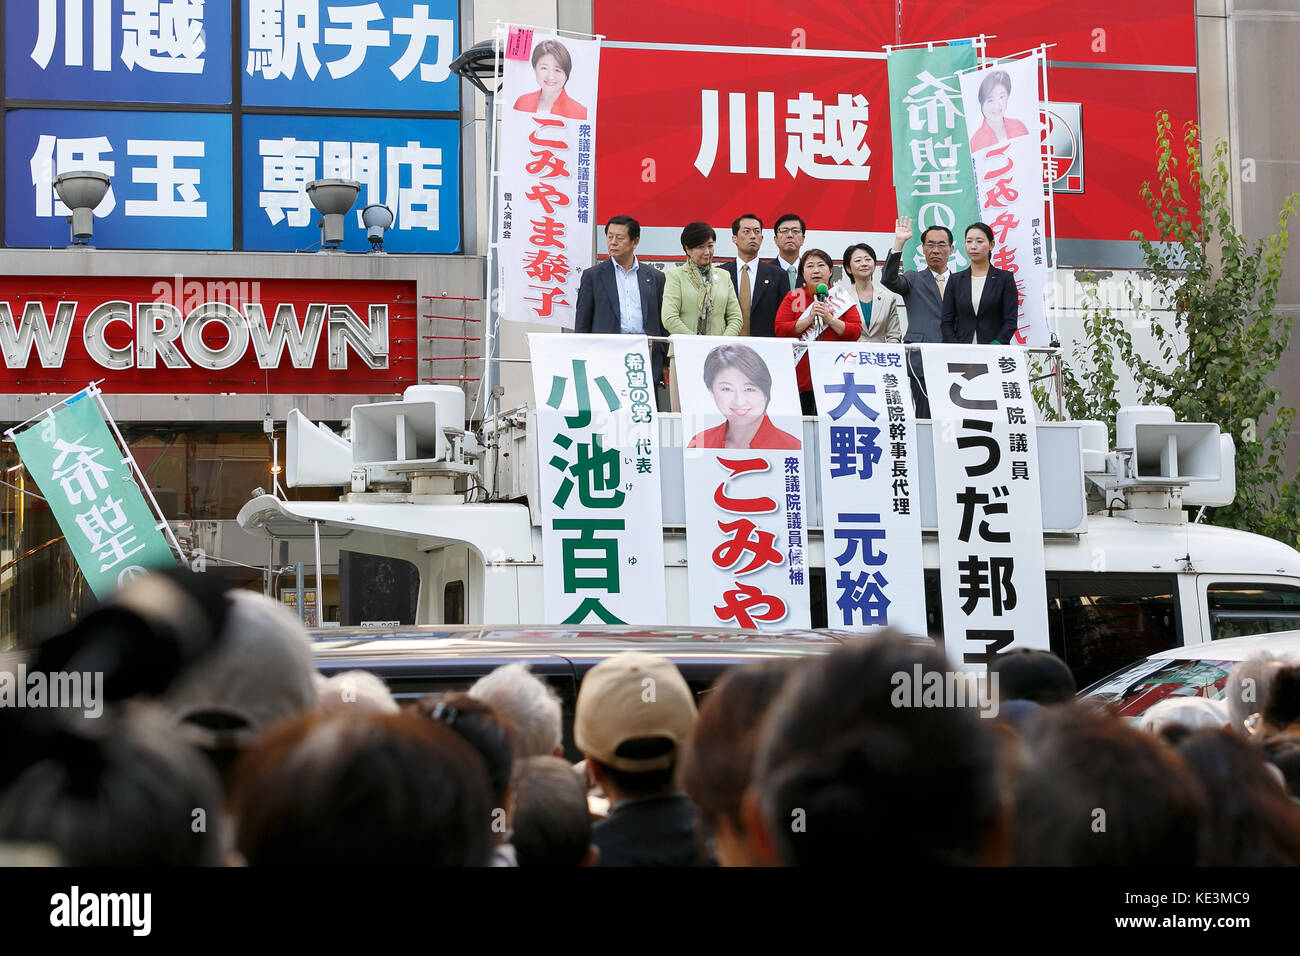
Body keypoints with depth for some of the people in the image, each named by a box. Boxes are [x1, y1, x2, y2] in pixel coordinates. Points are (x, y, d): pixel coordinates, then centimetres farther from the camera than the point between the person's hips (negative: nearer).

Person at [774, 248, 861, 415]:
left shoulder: (843, 300, 12)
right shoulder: (793, 298, 10)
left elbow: (856, 332, 2)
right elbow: (780, 331, -1)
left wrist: (829, 319, -9)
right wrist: (809, 319, -10)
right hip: (801, 375, 0)